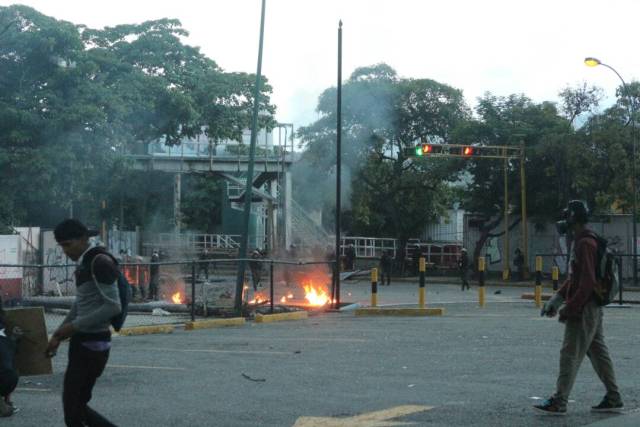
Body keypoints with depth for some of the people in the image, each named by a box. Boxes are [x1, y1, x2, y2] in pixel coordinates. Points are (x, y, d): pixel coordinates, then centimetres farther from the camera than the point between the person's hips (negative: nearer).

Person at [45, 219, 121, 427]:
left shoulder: (100, 261, -17)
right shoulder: (85, 263, 14)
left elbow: (112, 307, -24)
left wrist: (75, 326, -18)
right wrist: (57, 336, 23)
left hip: (92, 344, -10)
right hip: (83, 342, 10)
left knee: (72, 408, -3)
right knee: (76, 406, 13)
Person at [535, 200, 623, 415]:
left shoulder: (585, 244, -18)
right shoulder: (581, 242, 15)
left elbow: (587, 281, -24)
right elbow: (574, 278, 21)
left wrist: (570, 308, -21)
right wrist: (556, 300, 14)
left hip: (584, 309, -10)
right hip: (592, 308, 10)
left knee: (570, 355, -7)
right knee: (598, 352, 14)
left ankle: (559, 402, -4)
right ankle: (613, 399, 19)